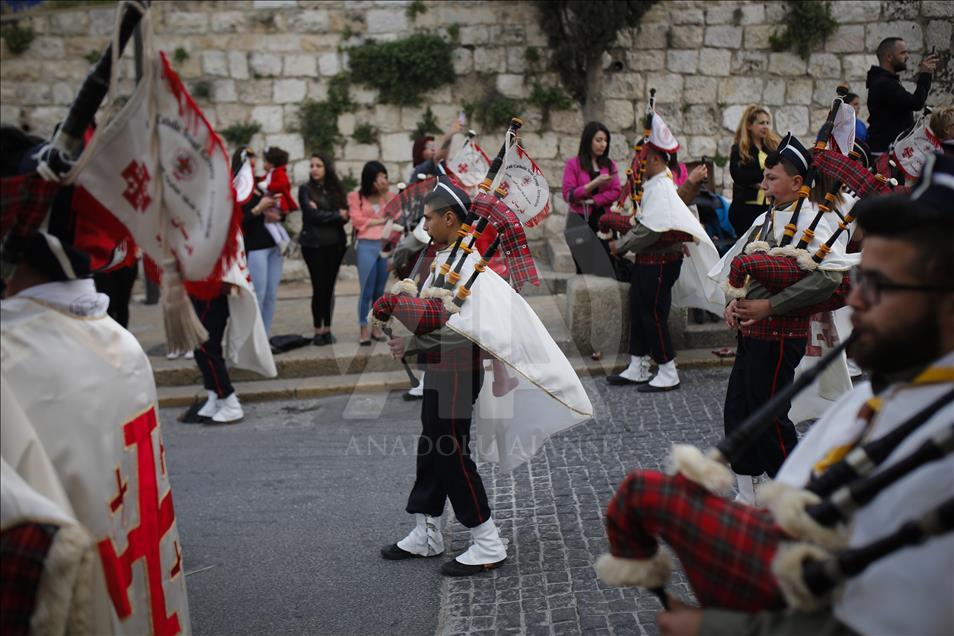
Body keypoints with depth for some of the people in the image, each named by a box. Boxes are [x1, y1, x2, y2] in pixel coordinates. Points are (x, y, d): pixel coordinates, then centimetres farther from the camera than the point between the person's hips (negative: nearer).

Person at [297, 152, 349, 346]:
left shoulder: (336, 190, 9)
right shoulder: (305, 190, 2)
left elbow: (345, 216, 0)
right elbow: (312, 215, -10)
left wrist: (323, 214, -13)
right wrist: (336, 215, -4)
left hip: (335, 243, 3)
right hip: (313, 244, -3)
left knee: (329, 287, 4)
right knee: (319, 286, -5)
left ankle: (328, 329, 11)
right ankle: (318, 330, 2)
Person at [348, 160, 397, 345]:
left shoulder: (389, 195, 11)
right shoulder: (356, 196, 1)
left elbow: (395, 215, -1)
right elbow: (357, 220, -5)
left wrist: (386, 194, -7)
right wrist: (380, 221, -3)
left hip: (387, 245, 4)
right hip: (367, 246, -3)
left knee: (380, 290, 9)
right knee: (367, 290, -5)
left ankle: (376, 327, 16)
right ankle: (364, 330, 0)